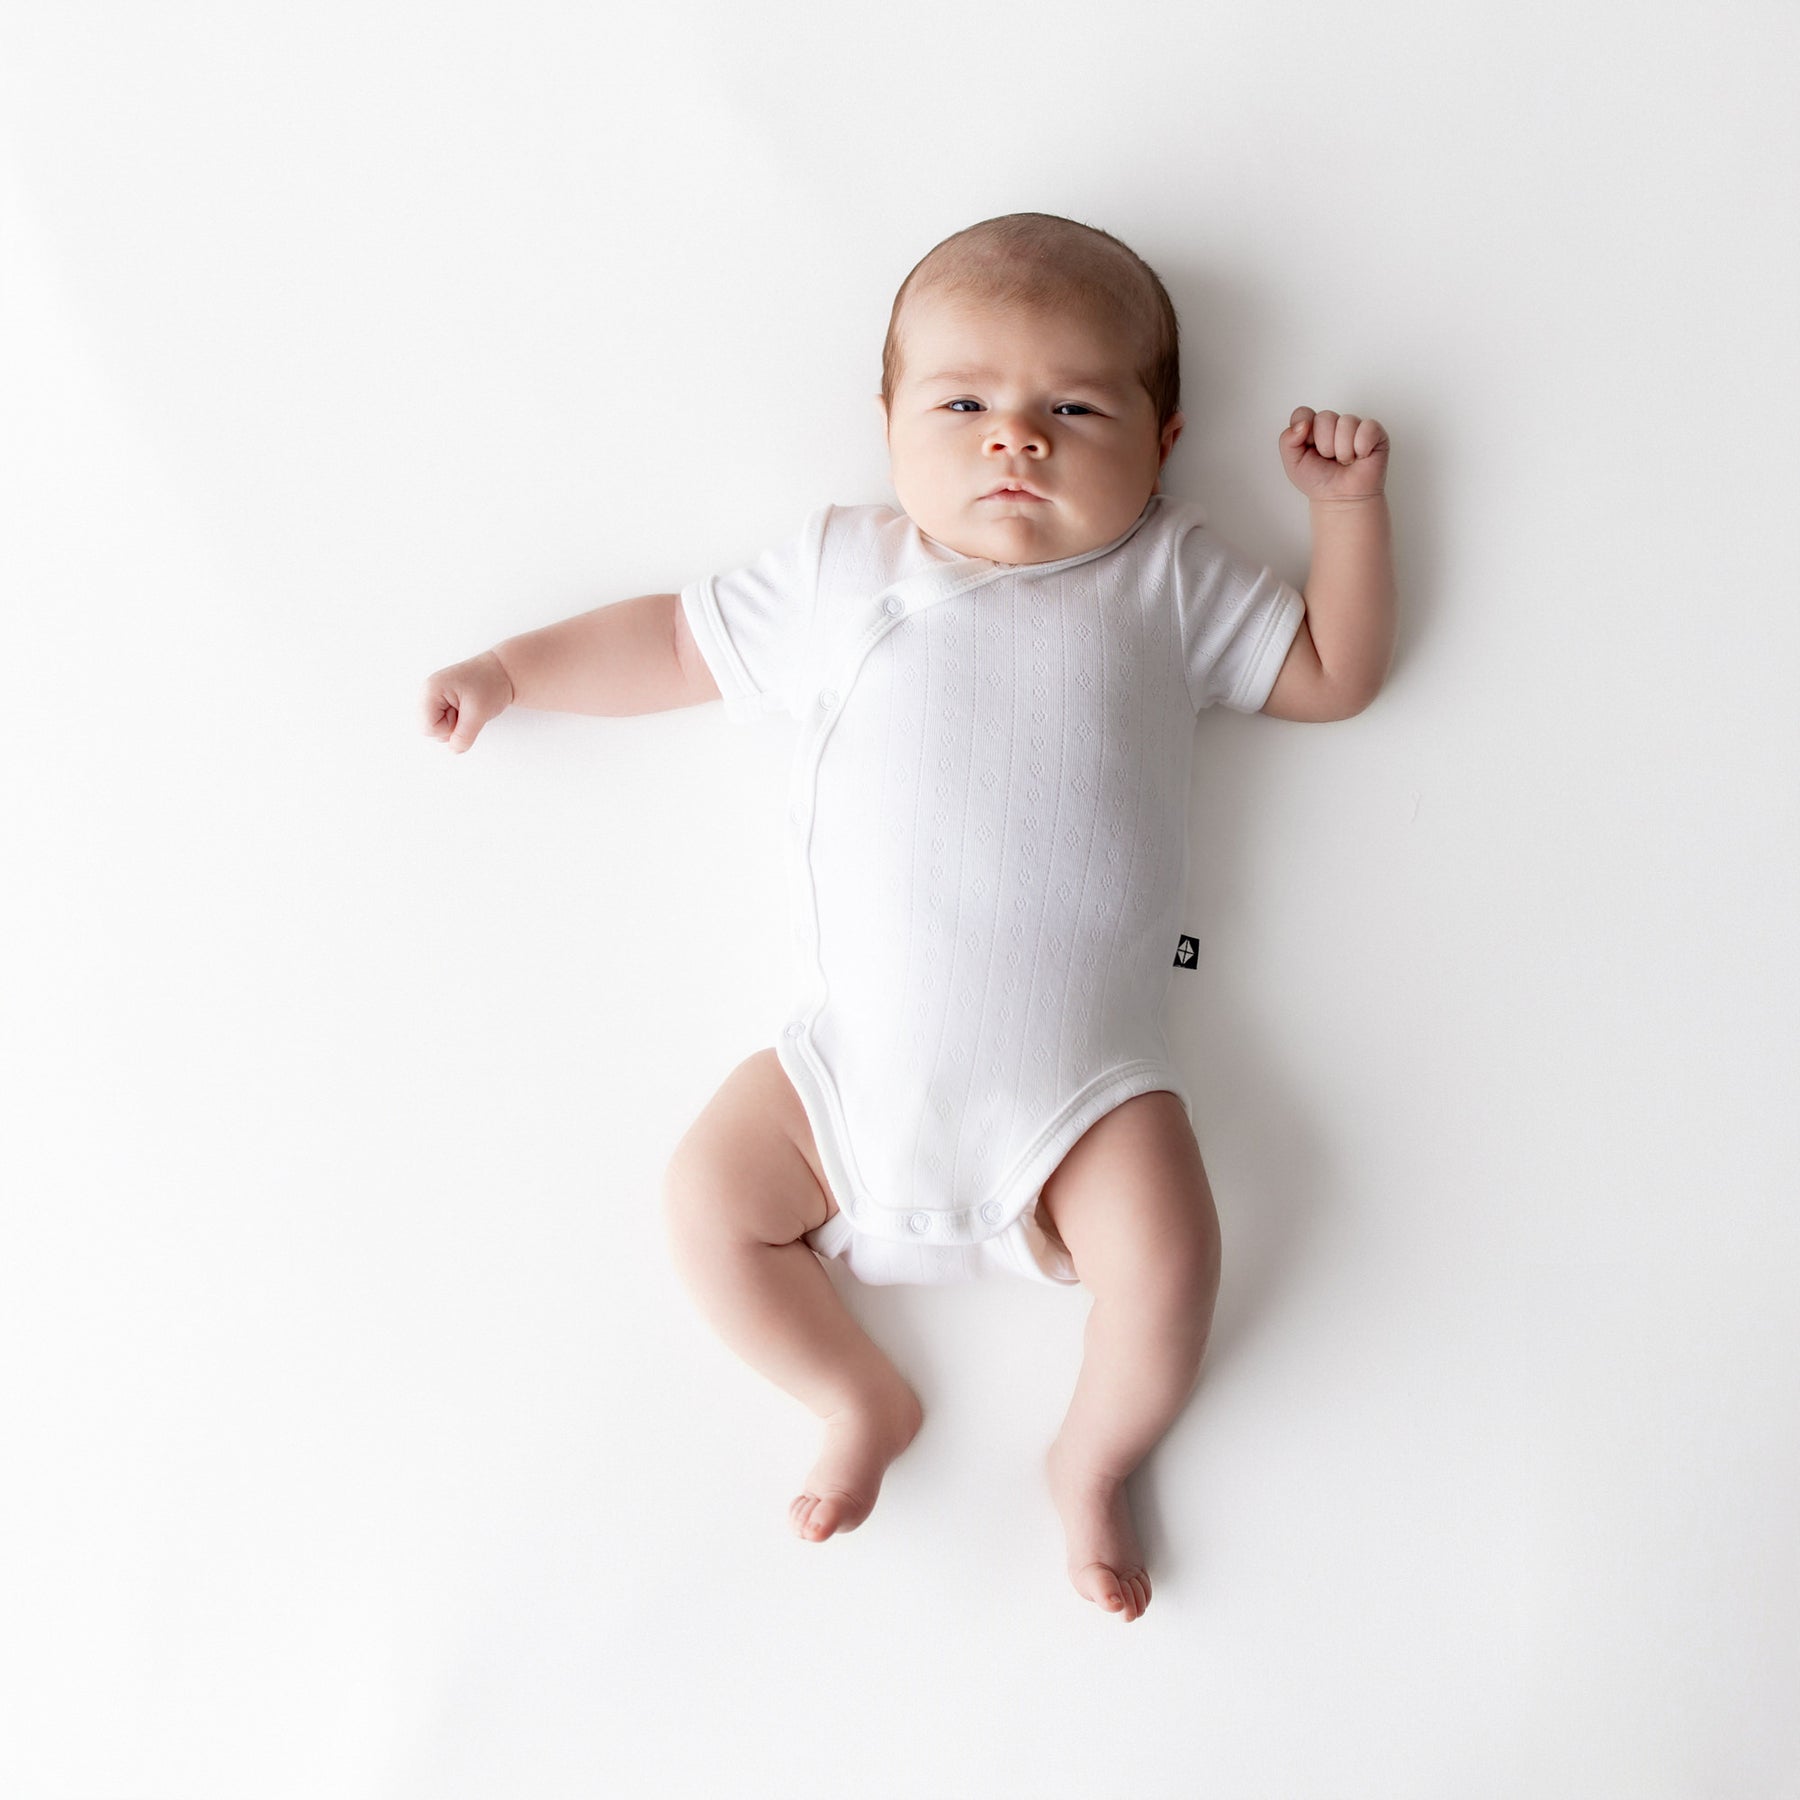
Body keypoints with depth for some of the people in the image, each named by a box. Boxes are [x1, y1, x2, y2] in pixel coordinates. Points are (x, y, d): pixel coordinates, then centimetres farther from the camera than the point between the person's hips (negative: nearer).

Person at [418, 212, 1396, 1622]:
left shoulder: (1169, 578, 7)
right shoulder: (843, 573, 9)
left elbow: (1336, 672, 13)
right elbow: (680, 641, 19)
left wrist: (1347, 505, 3)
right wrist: (508, 670, 18)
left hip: (1082, 1066, -2)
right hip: (860, 1045, 2)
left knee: (1166, 1258, -20)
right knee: (709, 1197, -7)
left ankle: (1095, 1458, 13)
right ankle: (864, 1401, 20)